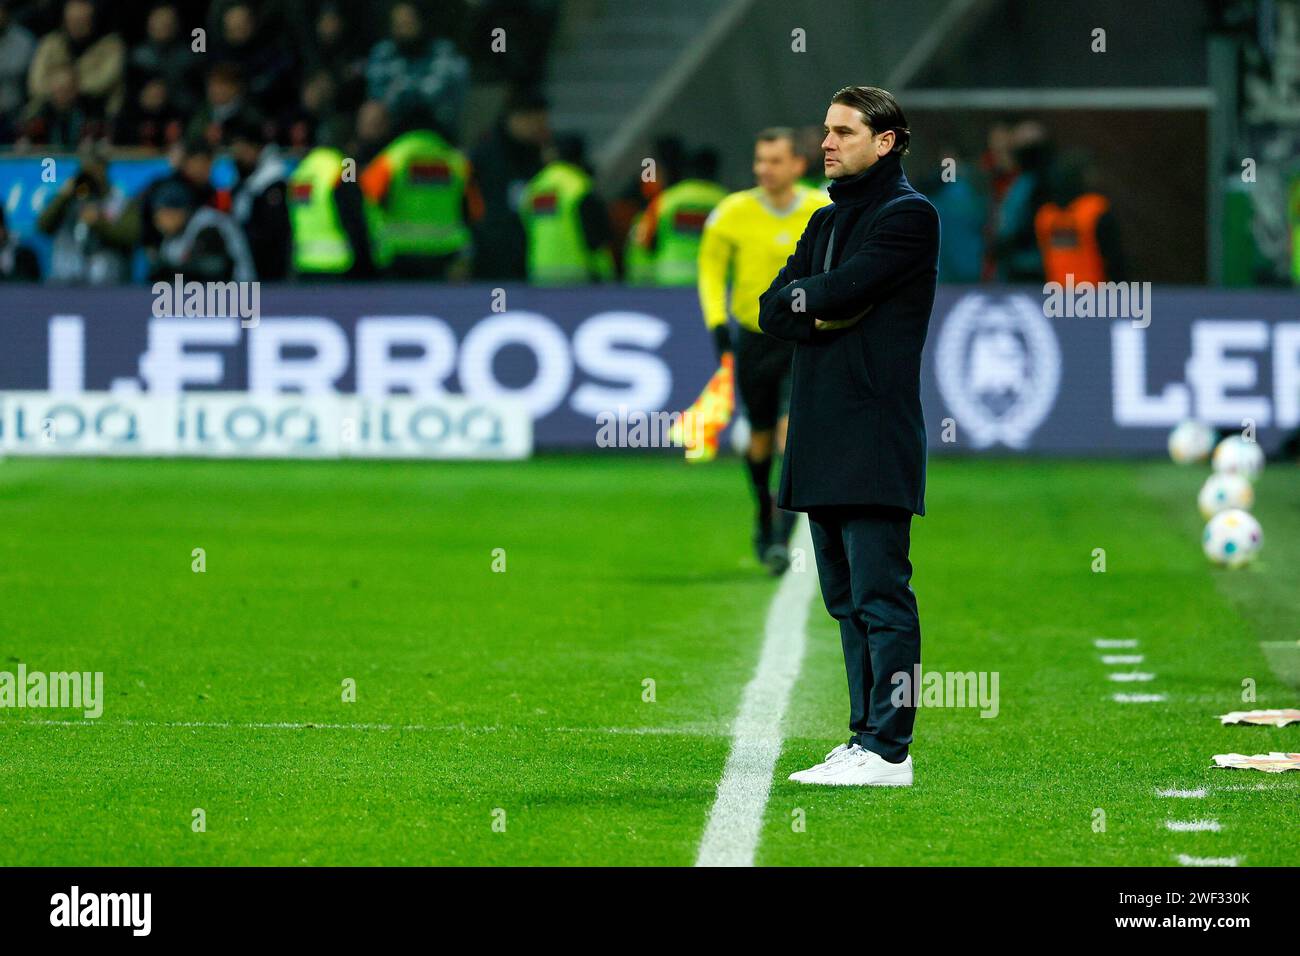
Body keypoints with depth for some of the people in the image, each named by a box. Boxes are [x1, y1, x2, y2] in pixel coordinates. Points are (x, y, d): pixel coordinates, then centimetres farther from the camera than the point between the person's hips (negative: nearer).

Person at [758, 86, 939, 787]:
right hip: (821, 443, 9)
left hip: (875, 441, -9)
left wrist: (801, 298, 2)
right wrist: (827, 312, -7)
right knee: (847, 600, 11)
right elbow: (772, 310, 11)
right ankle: (865, 737, 16)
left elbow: (838, 292, -17)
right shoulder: (827, 220, 21)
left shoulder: (908, 216, -6)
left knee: (880, 598, -9)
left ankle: (887, 752, -10)